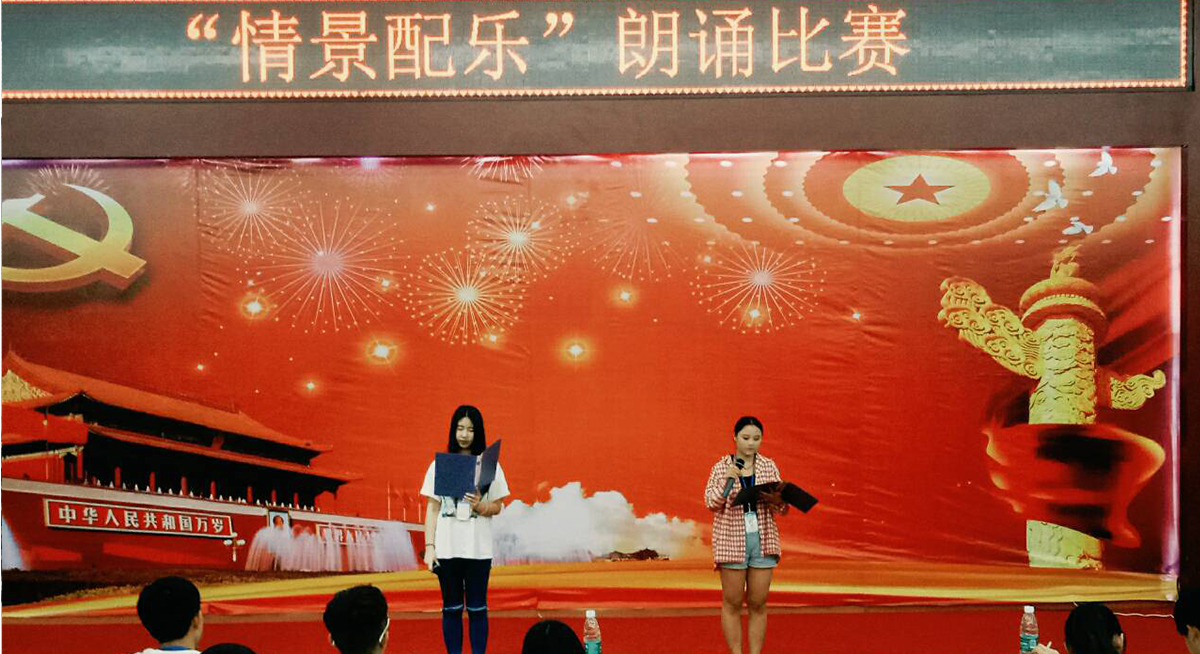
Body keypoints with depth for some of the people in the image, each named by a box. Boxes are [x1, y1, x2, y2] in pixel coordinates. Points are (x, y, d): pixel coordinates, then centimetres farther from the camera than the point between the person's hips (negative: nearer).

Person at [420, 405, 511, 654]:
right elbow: (432, 508, 4)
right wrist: (429, 546, -2)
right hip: (447, 547, 1)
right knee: (451, 609, 6)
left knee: (477, 609, 3)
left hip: (478, 549, 0)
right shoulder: (439, 465, 3)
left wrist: (480, 506, -16)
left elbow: (497, 507, 6)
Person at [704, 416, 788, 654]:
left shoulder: (769, 467, 8)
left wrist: (776, 500, -18)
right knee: (732, 603, 1)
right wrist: (727, 481, -18)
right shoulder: (721, 468, 2)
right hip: (732, 541, -2)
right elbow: (711, 503, -4)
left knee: (758, 604, 3)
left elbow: (782, 508, 6)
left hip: (763, 540, 2)